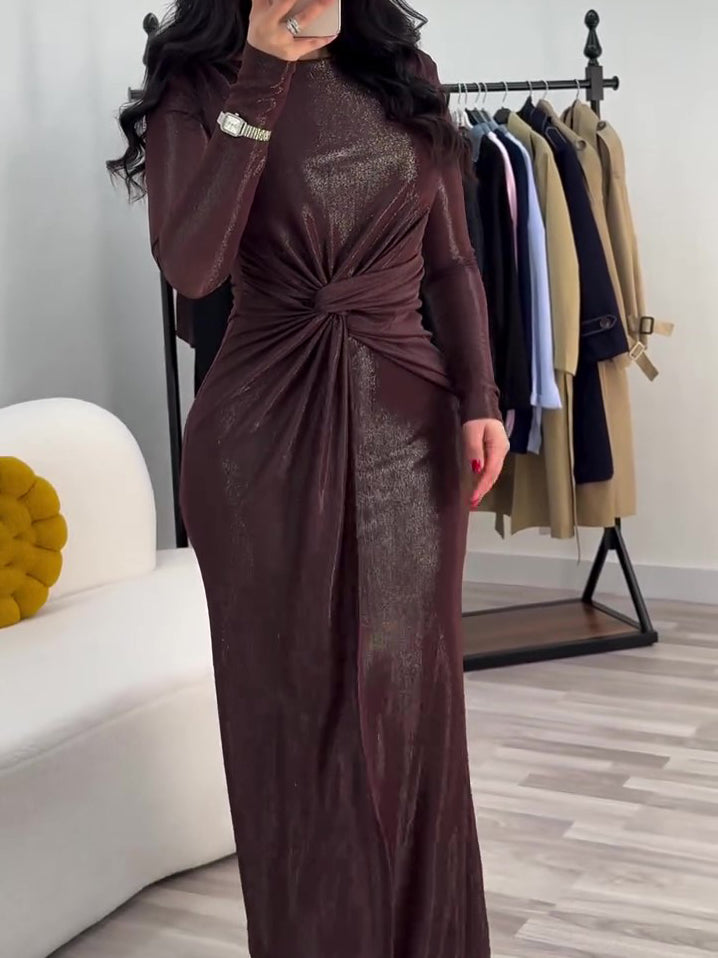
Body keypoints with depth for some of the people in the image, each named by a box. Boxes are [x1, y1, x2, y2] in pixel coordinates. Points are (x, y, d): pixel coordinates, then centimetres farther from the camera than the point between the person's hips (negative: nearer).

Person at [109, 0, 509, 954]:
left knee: (410, 693, 10)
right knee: (293, 700, 8)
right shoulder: (198, 81, -2)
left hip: (406, 420, 3)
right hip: (264, 429, -2)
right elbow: (191, 263, -19)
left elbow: (453, 260, 10)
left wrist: (479, 398, -3)